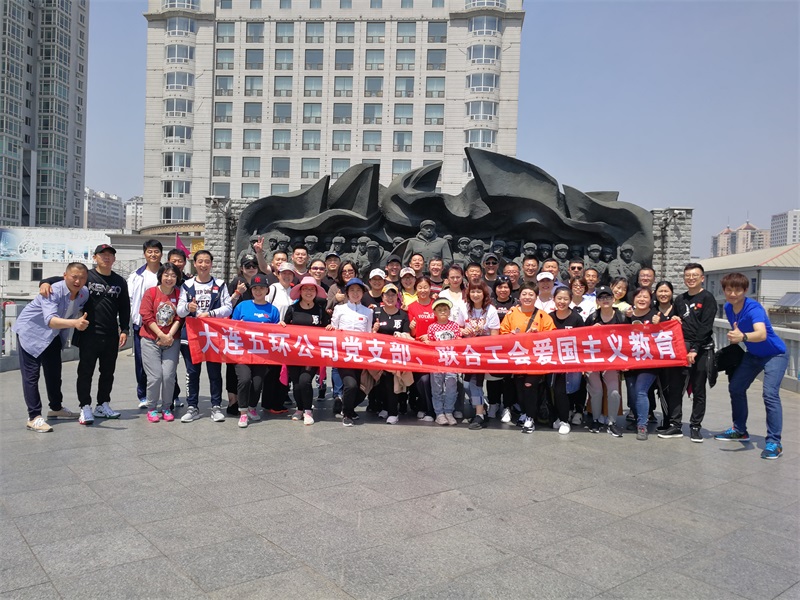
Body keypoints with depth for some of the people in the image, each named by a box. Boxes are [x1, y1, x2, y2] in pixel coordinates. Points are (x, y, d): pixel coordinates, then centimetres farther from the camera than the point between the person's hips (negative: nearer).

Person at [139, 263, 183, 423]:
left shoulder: (178, 294, 5)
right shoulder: (151, 292, 0)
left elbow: (179, 318, 1)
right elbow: (147, 317, -6)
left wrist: (170, 335, -11)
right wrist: (161, 335, -11)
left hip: (172, 341, 1)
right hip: (151, 340, -1)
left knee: (168, 375, -6)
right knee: (155, 376, -7)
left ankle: (166, 408, 12)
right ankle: (151, 408, 11)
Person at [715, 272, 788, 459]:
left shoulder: (754, 308, -32)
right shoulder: (728, 308, -9)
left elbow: (762, 334, -51)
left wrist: (743, 337, -68)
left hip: (774, 354, -8)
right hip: (752, 354, 8)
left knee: (770, 393, -22)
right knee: (735, 387, 9)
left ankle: (774, 442, -15)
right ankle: (740, 431, 26)